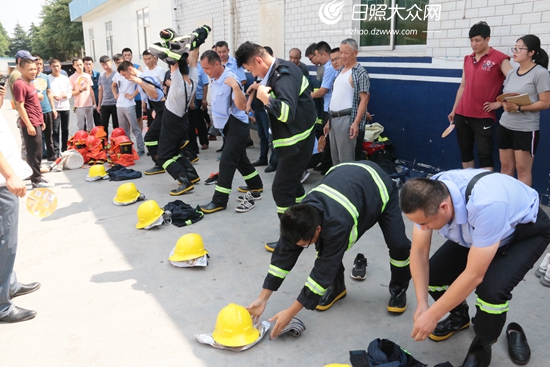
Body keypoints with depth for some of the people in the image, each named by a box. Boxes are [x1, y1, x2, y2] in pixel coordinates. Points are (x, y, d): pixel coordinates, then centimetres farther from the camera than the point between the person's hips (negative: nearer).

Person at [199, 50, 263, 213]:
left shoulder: (230, 79, -22)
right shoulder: (214, 79, 5)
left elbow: (242, 106, -31)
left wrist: (235, 87, -42)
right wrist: (215, 117, 19)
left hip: (236, 125, -10)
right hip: (225, 125, 10)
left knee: (227, 161, -10)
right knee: (239, 158, 19)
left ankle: (219, 201, -6)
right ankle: (256, 186, 36)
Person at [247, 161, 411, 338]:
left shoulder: (337, 225, -45)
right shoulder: (300, 217, -27)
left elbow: (324, 270, -38)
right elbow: (284, 253, -19)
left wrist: (290, 312, -32)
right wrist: (263, 298, -19)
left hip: (378, 184, -5)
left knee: (397, 244, -16)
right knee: (326, 246, -11)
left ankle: (399, 287, 14)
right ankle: (337, 287, 13)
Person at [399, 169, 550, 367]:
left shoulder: (485, 205, -44)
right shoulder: (428, 197, -26)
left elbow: (474, 275, -36)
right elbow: (419, 252, -15)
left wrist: (432, 315, -28)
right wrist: (422, 304, -21)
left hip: (526, 229, -5)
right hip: (476, 229, 6)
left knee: (491, 289, -29)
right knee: (432, 274, -7)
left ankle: (481, 347, 3)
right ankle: (460, 316, 27)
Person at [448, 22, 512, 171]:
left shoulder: (499, 58, -6)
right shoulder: (468, 59, 12)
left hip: (483, 116, -6)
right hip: (462, 114, 6)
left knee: (484, 153, -5)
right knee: (465, 151, 11)